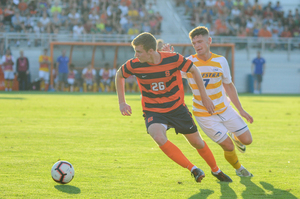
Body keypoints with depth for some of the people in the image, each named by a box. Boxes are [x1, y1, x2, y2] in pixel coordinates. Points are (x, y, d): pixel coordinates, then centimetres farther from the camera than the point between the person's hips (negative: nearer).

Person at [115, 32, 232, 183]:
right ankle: (192, 169, -20)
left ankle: (216, 170, 40)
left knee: (197, 142, 11)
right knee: (159, 138, -32)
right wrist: (122, 103, 4)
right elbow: (119, 75, 5)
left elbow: (194, 70, -2)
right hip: (153, 112, 0)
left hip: (177, 108, 1)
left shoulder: (173, 59, -21)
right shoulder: (134, 65, -18)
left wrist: (205, 97, 1)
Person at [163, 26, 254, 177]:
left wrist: (241, 109, 8)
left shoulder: (220, 61, -5)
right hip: (204, 114, -3)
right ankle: (238, 168, 25)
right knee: (228, 146, -7)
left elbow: (229, 86, 7)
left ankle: (235, 137, 41)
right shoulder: (189, 63, -14)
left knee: (247, 140, 4)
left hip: (224, 109, 4)